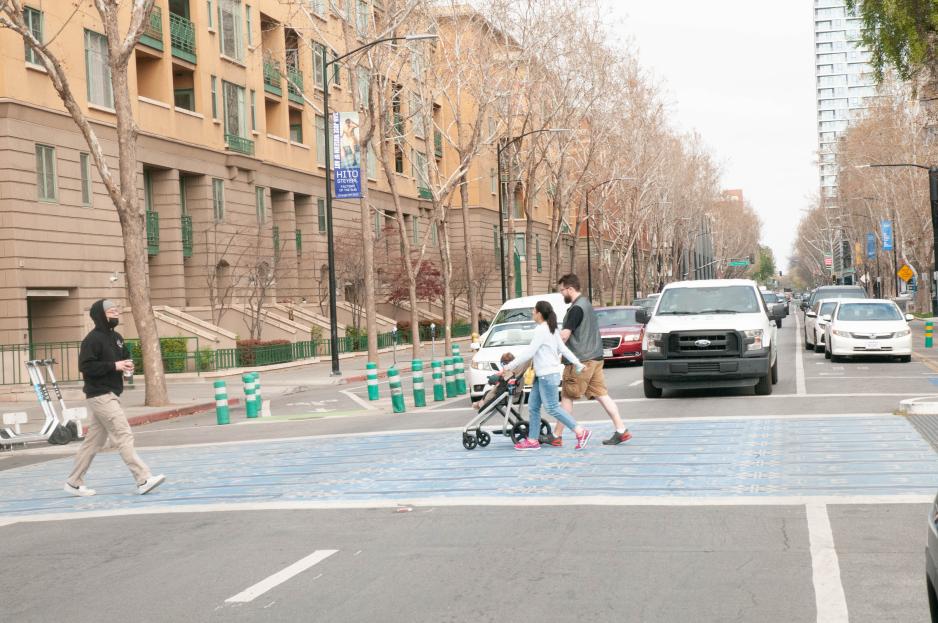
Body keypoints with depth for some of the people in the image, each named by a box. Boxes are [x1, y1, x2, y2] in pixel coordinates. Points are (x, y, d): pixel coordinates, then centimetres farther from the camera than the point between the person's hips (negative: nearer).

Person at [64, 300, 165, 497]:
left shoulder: (116, 337, 14)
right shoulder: (93, 339, -12)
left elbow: (126, 356, 27)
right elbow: (85, 366, -20)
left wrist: (128, 366, 3)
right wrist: (114, 366, -21)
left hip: (110, 395, 9)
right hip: (100, 396, -9)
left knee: (94, 440, 13)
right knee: (124, 435, -12)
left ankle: (74, 482, 22)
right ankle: (143, 480, -14)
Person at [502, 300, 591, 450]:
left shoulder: (541, 330, -15)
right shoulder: (551, 330, 14)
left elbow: (529, 352, -18)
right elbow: (563, 349, 15)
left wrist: (510, 367, -13)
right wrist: (577, 363, 14)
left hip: (548, 375, -10)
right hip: (542, 375, 10)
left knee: (552, 408, -8)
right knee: (533, 406, 10)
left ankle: (581, 432, -7)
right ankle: (532, 440, 13)